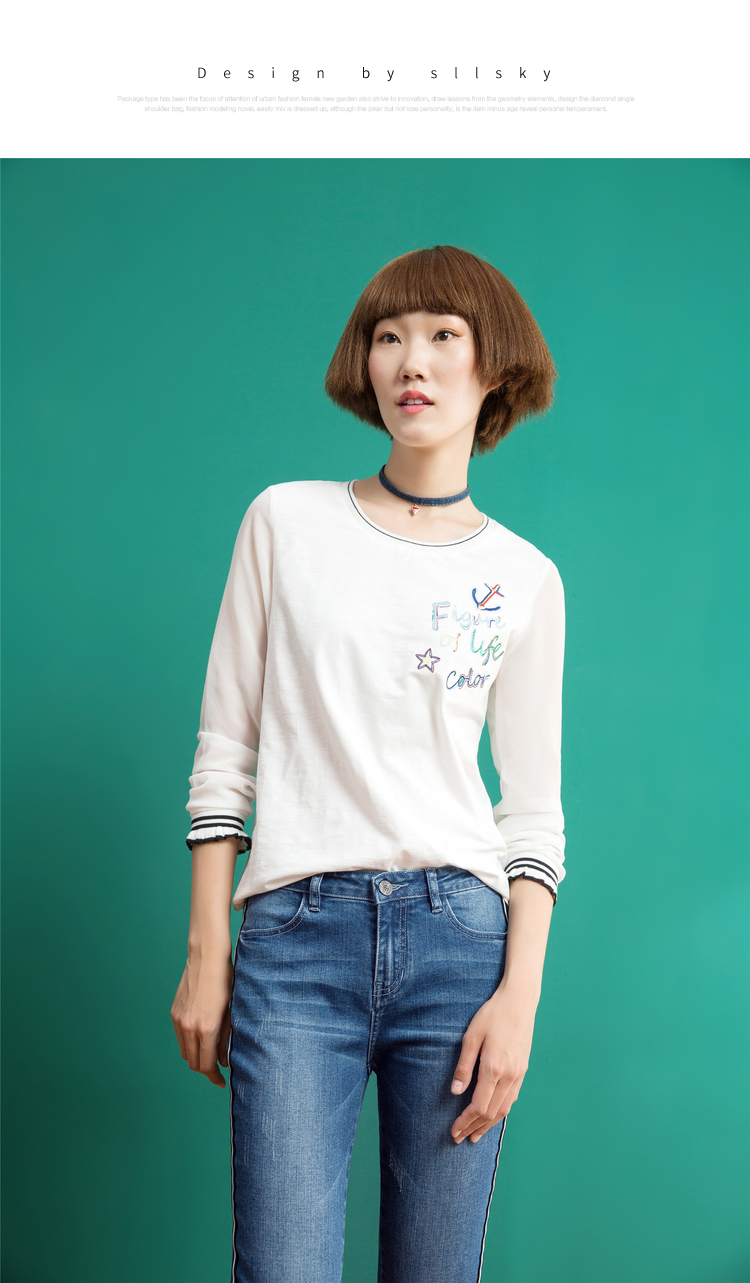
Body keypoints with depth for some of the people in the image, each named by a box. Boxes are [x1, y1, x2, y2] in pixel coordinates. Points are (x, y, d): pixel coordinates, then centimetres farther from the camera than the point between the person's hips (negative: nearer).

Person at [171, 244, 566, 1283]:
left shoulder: (525, 579, 7)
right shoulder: (286, 522, 5)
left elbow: (534, 812, 7)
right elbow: (224, 750, 5)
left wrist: (520, 996, -4)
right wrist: (206, 953, 1)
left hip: (459, 933, 1)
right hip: (295, 936, -1)